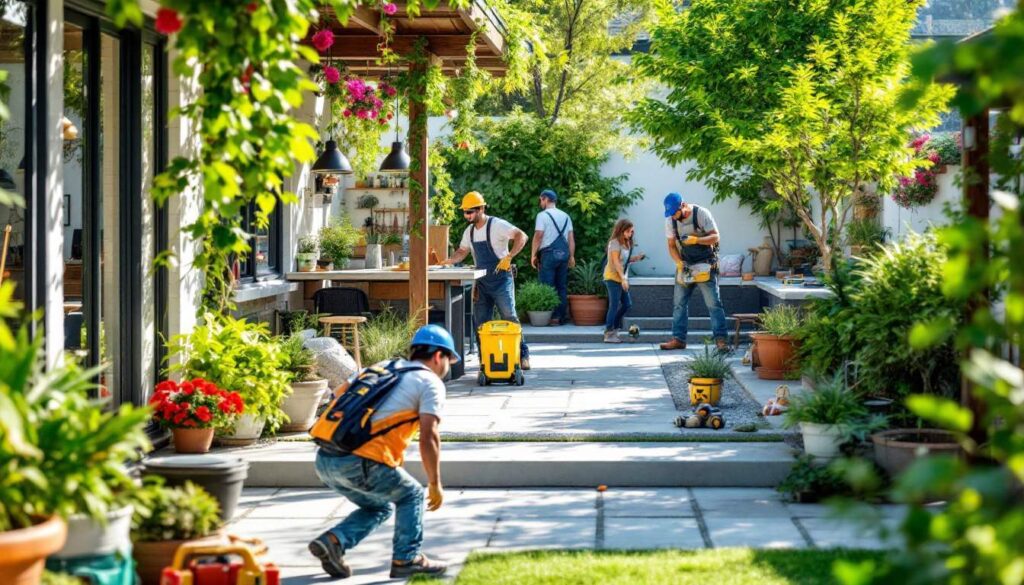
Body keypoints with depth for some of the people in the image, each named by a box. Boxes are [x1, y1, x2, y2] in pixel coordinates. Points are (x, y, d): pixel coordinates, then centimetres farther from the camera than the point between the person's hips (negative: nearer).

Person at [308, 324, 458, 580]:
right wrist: (435, 486, 5)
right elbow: (428, 437, -3)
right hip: (359, 463, -7)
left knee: (379, 506, 25)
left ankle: (333, 541, 7)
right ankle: (406, 558, 12)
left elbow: (338, 397, 21)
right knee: (410, 495, 18)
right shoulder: (431, 383, 6)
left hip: (324, 460, 7)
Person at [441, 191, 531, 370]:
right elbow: (462, 251, 23)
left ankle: (522, 354, -2)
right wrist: (450, 261, 4)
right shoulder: (469, 231, 11)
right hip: (481, 282, 7)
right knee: (481, 322, 5)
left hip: (501, 279, -7)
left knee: (509, 318, -10)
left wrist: (508, 257, -26)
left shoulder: (497, 225, -12)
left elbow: (522, 237, -20)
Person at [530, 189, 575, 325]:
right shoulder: (565, 216, 13)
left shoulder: (543, 215, -5)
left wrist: (533, 255, -5)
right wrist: (572, 256, 13)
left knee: (547, 287, -3)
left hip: (548, 253, -6)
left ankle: (553, 317, -8)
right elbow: (571, 238, 11)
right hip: (564, 253, 6)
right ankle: (563, 316, 9)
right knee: (562, 287, 9)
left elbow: (538, 236, -11)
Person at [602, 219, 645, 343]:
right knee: (614, 306, -7)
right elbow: (616, 262, -18)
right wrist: (623, 278, -22)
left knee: (627, 304, 10)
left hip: (621, 278, 9)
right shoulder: (615, 242, -13)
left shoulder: (626, 243, 13)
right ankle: (609, 334, -3)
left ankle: (613, 329, 18)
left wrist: (634, 258, 0)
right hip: (613, 278, -9)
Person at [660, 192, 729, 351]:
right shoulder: (670, 220, -3)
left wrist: (695, 240, -32)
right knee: (679, 303, 2)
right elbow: (671, 245, 2)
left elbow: (715, 237, -16)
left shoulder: (701, 214, -16)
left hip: (705, 265, -5)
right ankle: (678, 339, 7)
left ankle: (720, 339, -11)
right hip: (685, 265, 5)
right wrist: (679, 263, -15)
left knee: (713, 303, -10)